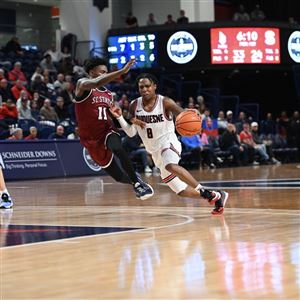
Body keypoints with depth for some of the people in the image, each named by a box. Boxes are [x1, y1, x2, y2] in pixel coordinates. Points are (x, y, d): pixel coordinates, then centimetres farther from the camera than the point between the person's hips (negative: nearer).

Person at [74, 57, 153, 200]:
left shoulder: (109, 94, 10)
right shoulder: (83, 84, -9)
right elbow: (96, 83, -33)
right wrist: (123, 71, -37)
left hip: (108, 131, 3)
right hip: (92, 139, -3)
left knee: (118, 149, -35)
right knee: (119, 176, 2)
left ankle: (137, 182, -21)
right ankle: (133, 181, 36)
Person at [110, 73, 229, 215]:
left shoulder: (165, 102, -12)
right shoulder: (134, 106, 0)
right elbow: (131, 133, 5)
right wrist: (119, 117, -10)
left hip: (168, 143, -6)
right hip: (155, 152, 6)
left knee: (170, 166, -41)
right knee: (181, 191, 4)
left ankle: (205, 192, -34)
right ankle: (216, 196, 23)